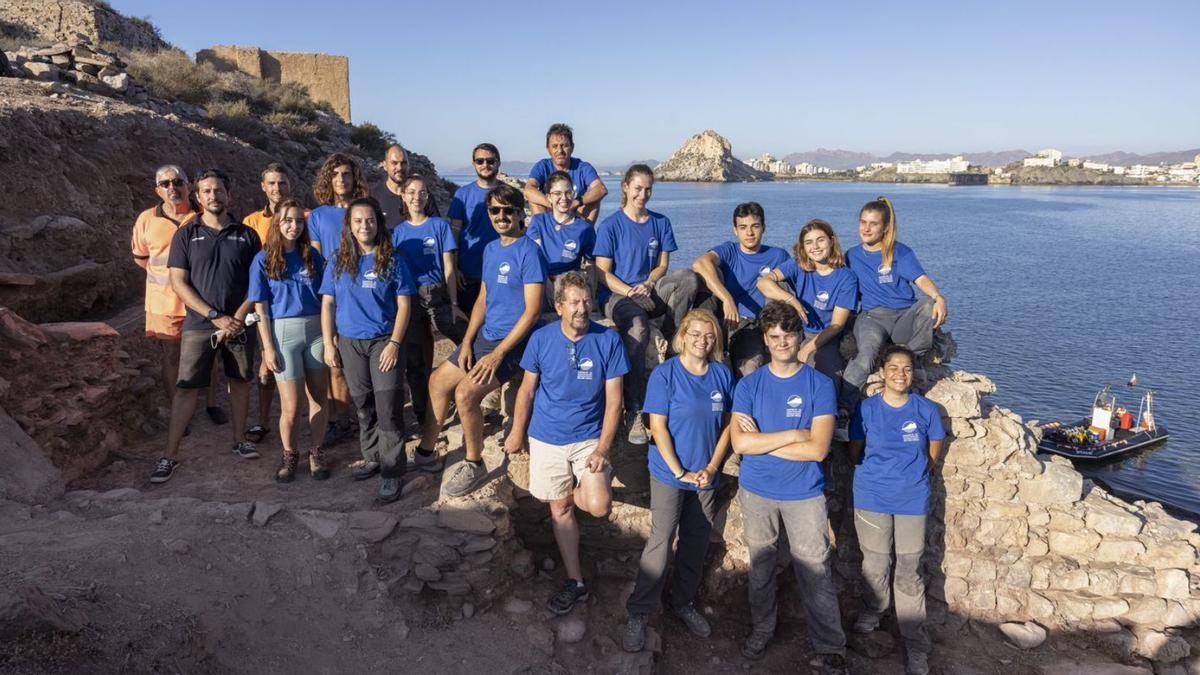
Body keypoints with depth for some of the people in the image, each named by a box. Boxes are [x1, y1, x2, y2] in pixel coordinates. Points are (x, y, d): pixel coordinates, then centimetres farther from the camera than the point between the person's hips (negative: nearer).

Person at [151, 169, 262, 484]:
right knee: (186, 387, -2)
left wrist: (238, 317, -10)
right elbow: (179, 283, -3)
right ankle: (170, 456, 4)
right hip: (199, 324, -1)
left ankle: (239, 440, 26)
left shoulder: (246, 235, 5)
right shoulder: (186, 235, 2)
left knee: (240, 381, 10)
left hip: (239, 324, 2)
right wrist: (216, 316, -11)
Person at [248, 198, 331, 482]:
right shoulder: (263, 260, 1)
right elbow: (260, 308, -1)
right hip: (283, 331, -3)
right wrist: (268, 347, -6)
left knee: (319, 396, 6)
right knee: (290, 406, -3)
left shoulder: (312, 256, 8)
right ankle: (289, 454, 20)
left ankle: (316, 453, 22)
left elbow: (324, 297, 10)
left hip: (316, 329, 3)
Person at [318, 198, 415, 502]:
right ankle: (372, 457, 29)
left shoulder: (392, 260, -2)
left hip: (384, 342, -3)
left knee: (388, 408, -7)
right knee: (363, 406, 13)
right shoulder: (338, 262, 6)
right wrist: (328, 344, 2)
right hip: (349, 343, 3)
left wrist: (394, 343, -12)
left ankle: (391, 471, 0)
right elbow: (327, 304, 8)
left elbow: (403, 305, -4)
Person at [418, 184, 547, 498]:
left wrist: (498, 354, -21)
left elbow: (532, 311, -19)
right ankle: (425, 452, 28)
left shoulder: (529, 251, -15)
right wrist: (467, 341, 3)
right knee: (438, 381, 10)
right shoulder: (490, 249, 10)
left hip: (513, 342, -8)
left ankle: (474, 465, -2)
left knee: (465, 392, -22)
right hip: (484, 335, 9)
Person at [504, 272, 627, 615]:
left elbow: (613, 400, -9)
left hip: (589, 437, -1)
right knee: (560, 509, 8)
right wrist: (517, 432, 9)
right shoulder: (541, 338, -8)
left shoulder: (608, 340, -12)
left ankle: (574, 493, 22)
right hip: (547, 438, 1)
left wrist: (603, 448, -13)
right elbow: (527, 390, 4)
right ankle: (575, 581, 24)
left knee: (599, 507, -15)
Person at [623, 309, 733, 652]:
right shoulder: (665, 374, -11)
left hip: (706, 477, 4)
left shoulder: (722, 375, 1)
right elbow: (658, 427, -12)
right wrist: (680, 472, -14)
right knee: (660, 542, -5)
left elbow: (727, 425, 5)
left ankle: (684, 603, 32)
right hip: (669, 474, -4)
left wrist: (711, 468, -4)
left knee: (697, 543, 14)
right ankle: (637, 614, 7)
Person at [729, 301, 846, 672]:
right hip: (756, 491, 2)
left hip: (804, 493, -2)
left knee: (815, 571, 5)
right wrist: (793, 435, -16)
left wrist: (762, 440, -14)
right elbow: (740, 443, -14)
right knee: (760, 565, 17)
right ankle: (761, 629, 36)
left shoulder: (820, 385, -8)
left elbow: (818, 448, -17)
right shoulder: (748, 385, -3)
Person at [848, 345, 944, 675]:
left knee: (909, 574, 4)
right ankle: (873, 611, 40)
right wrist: (878, 475, 9)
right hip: (872, 500, 0)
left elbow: (933, 454, 10)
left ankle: (916, 646, 15)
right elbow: (855, 454, 6)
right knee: (875, 566, 13)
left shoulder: (926, 410, -3)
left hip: (912, 501, 0)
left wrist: (911, 476, 11)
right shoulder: (866, 409, -5)